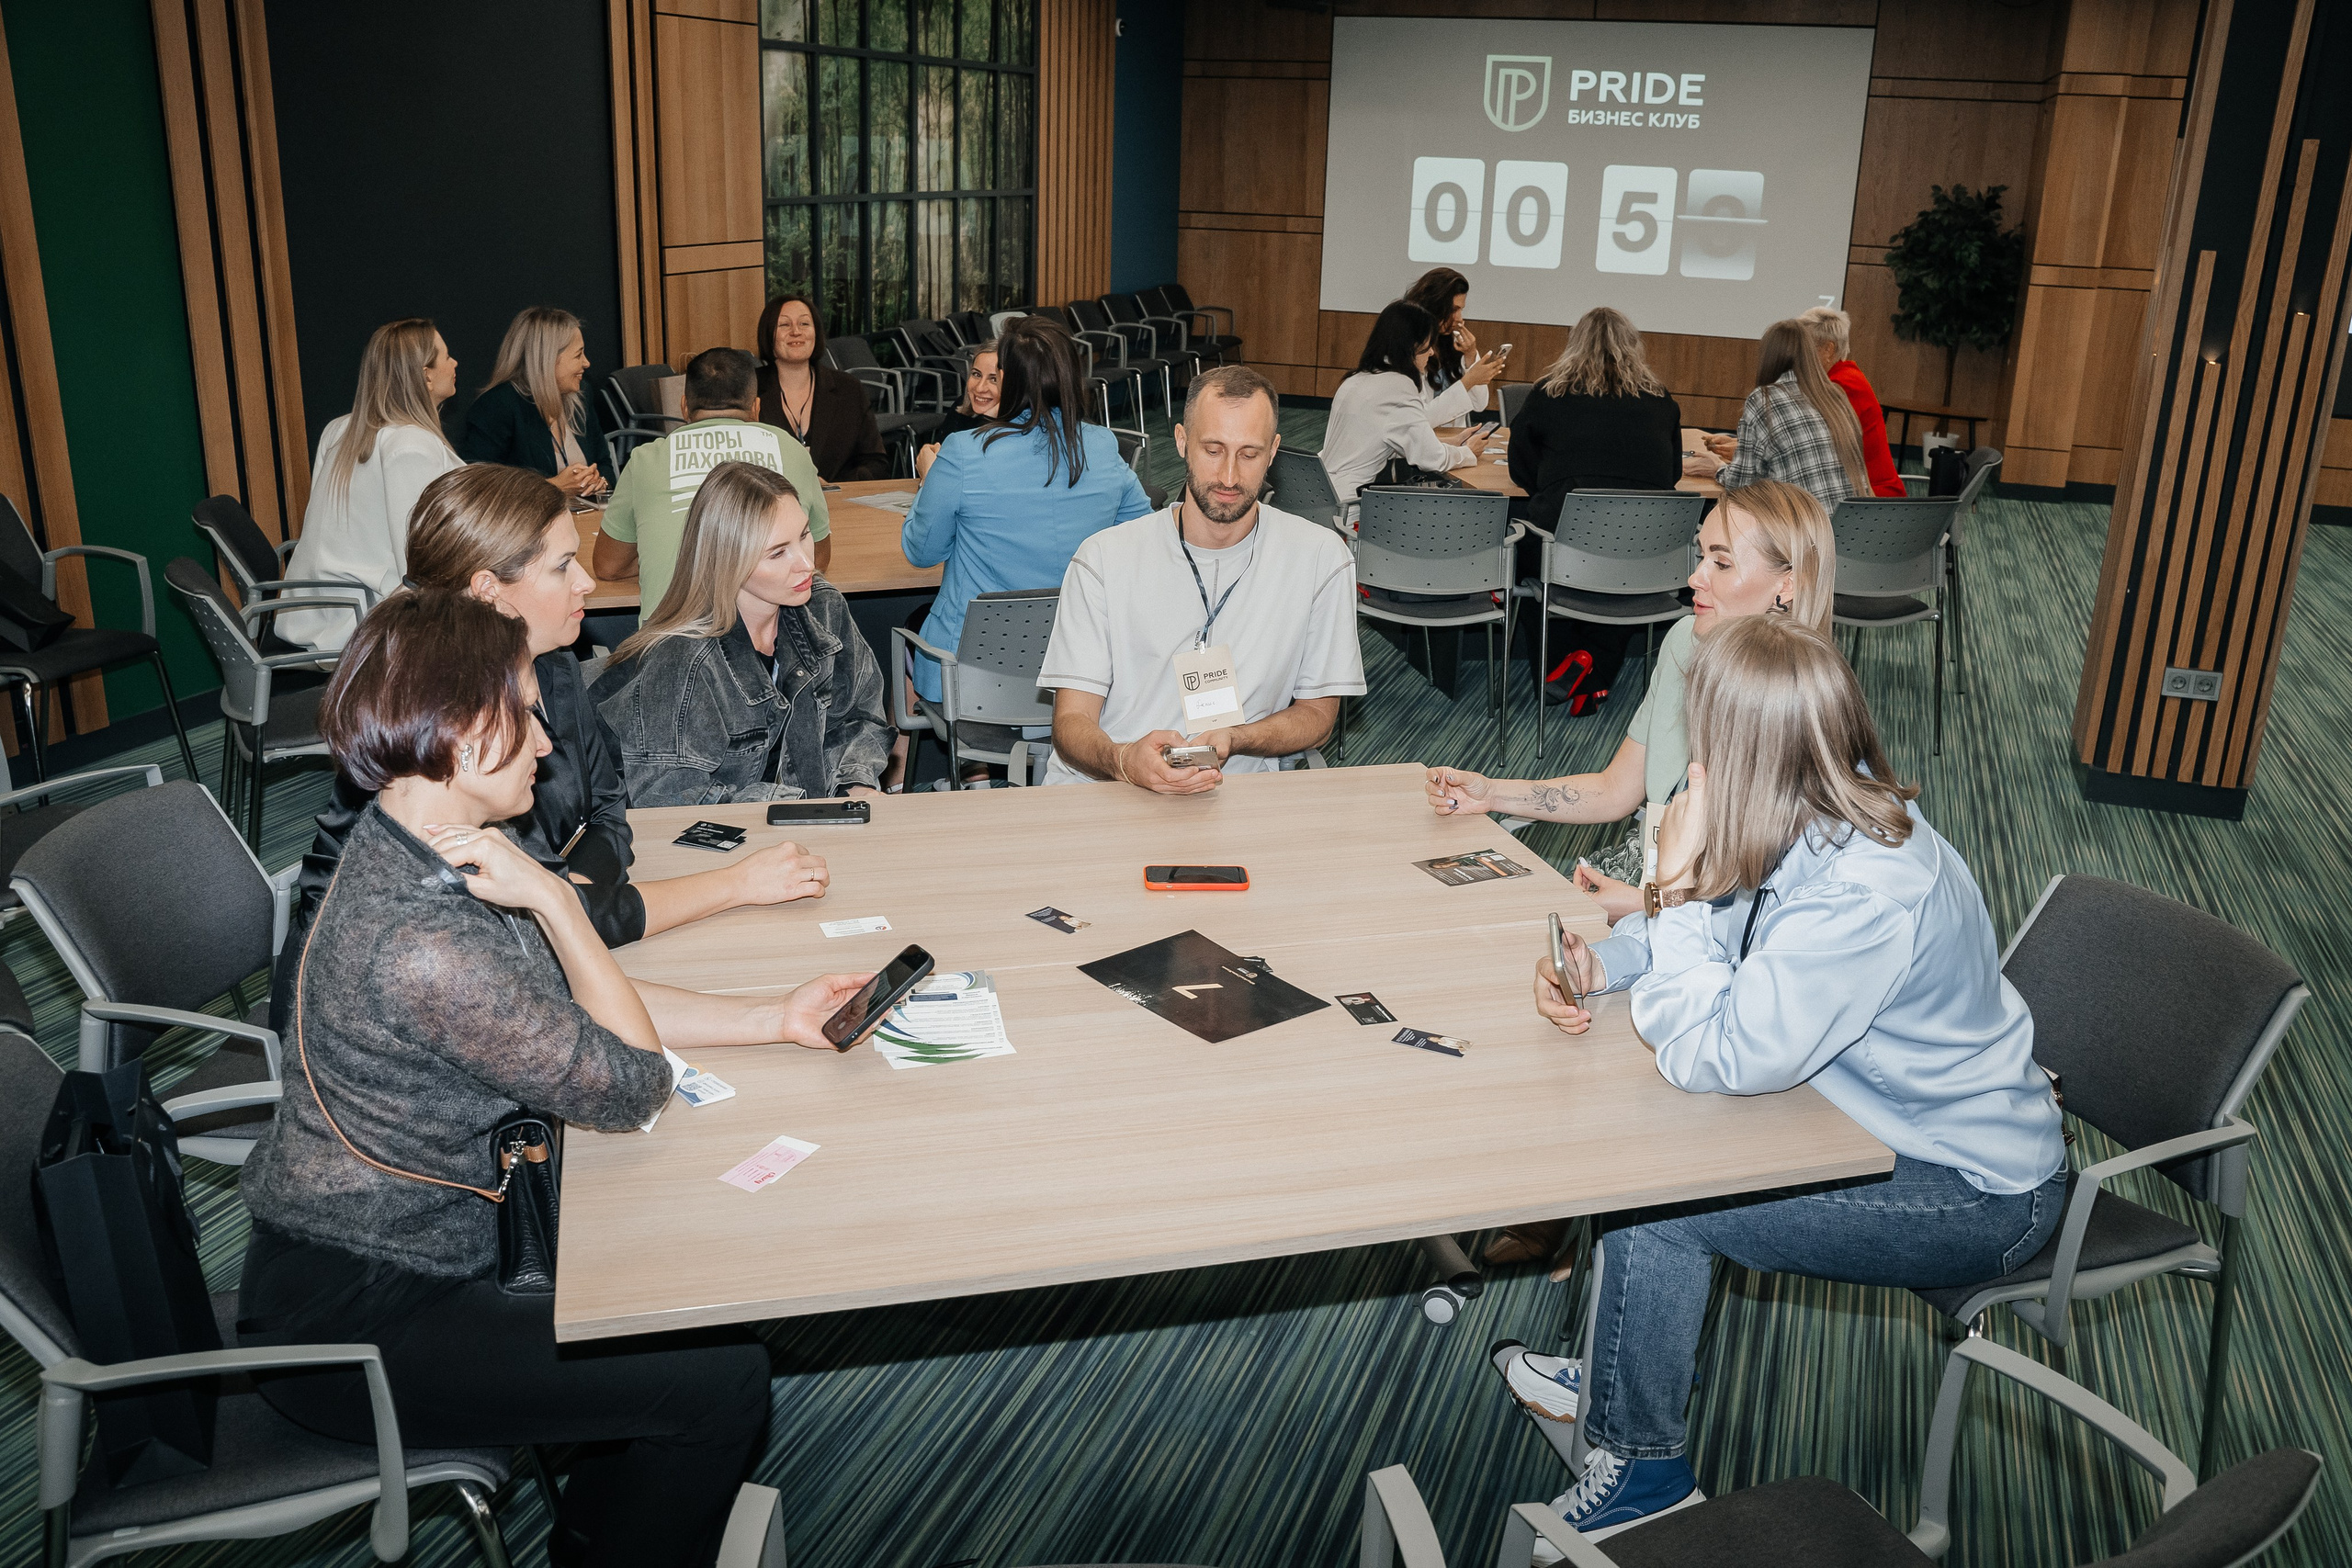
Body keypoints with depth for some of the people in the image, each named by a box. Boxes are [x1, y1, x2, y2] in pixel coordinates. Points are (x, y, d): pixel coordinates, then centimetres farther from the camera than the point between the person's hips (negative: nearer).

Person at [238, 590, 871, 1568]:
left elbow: (579, 1003, 6)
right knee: (720, 1376, -11)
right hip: (350, 1323, -9)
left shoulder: (420, 852, -1)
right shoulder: (421, 944, -32)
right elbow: (631, 1086, -22)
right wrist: (551, 898, -22)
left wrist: (775, 1018, 1)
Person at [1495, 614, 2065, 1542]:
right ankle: (1617, 1382, 25)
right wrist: (1603, 961, -6)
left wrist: (1677, 883, -28)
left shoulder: (1863, 895, -35)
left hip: (1976, 1193, -9)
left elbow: (1709, 1060, -31)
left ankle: (1638, 1465, 7)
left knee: (1652, 1202, -17)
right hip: (1914, 1123, 9)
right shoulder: (1828, 817, -7)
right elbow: (1717, 929, 11)